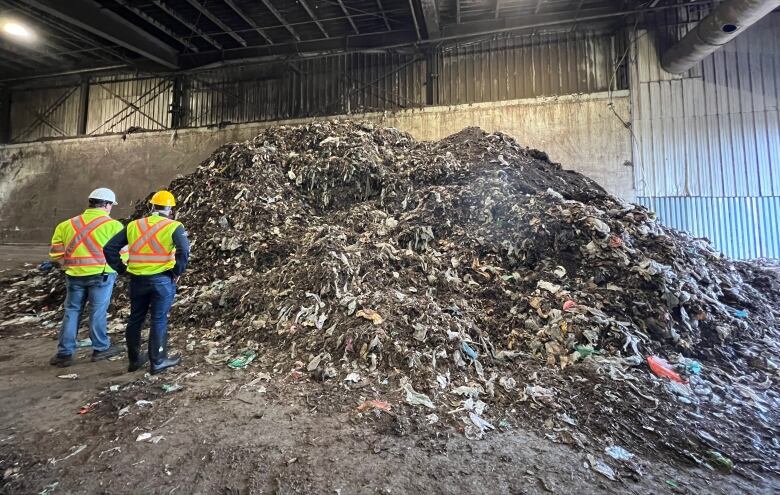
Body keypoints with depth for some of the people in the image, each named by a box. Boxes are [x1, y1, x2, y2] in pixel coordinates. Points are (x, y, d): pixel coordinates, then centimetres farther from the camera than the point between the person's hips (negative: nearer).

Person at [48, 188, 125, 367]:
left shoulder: (67, 224, 9)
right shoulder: (112, 225, -7)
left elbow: (56, 253, 9)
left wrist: (71, 264, 19)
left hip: (74, 276, 5)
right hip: (101, 274, -4)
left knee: (71, 312, 13)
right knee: (98, 312, 4)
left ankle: (64, 353, 19)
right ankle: (100, 349, 16)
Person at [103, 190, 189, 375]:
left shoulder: (133, 225, 7)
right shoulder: (174, 227, -8)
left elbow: (109, 248, 7)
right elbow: (184, 251, -23)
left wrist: (121, 269, 12)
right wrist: (177, 272, -10)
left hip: (137, 280, 5)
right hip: (162, 280, -4)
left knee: (135, 319, 18)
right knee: (159, 320, 4)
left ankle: (134, 359, 32)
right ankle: (158, 361, 14)